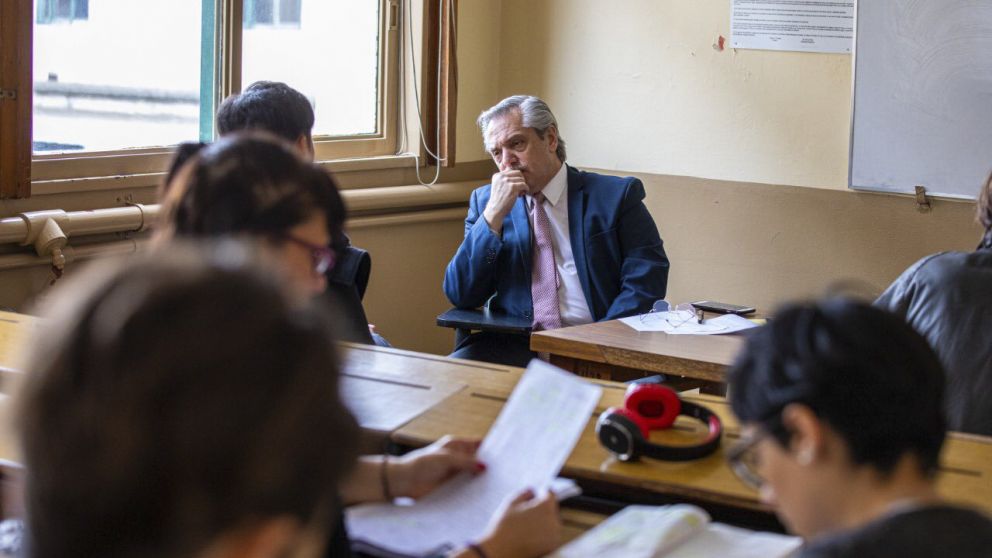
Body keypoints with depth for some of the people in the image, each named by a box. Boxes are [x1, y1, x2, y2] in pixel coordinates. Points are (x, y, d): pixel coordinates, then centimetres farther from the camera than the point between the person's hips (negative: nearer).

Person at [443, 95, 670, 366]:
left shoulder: (615, 196, 5)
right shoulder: (485, 201, 14)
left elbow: (646, 282, -2)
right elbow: (460, 295, 5)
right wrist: (493, 215, -5)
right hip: (513, 346, 3)